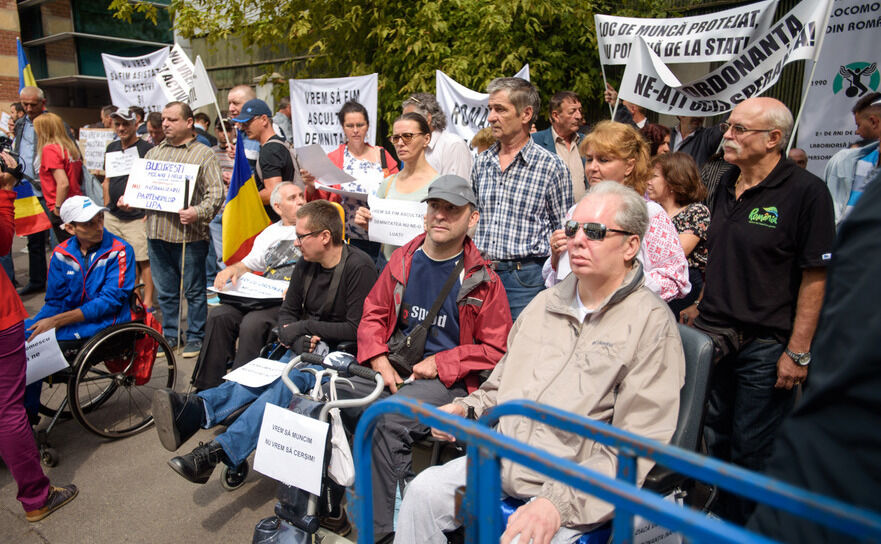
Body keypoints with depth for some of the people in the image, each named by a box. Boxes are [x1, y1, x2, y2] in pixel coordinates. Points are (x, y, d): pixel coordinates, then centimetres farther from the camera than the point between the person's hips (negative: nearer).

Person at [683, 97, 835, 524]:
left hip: (765, 345, -6)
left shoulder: (805, 192, -12)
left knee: (752, 451, 7)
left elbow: (816, 277, -13)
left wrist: (798, 352, -15)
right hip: (713, 335, 6)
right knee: (715, 438, 16)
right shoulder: (726, 186, 9)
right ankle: (719, 518, 36)